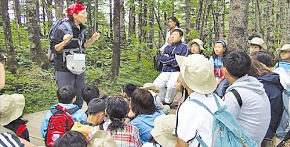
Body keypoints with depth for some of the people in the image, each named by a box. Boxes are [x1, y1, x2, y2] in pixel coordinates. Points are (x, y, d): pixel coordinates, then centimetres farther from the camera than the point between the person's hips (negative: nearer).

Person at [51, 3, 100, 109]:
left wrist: (92, 40, 4)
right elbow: (53, 49, -12)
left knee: (79, 100, 14)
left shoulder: (81, 29, 8)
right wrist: (64, 42, -29)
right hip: (64, 71, -7)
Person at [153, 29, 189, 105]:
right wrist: (174, 58, -7)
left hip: (177, 71, -5)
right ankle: (163, 100, 6)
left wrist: (168, 58, 0)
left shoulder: (184, 47, 2)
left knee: (170, 85, -32)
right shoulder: (168, 47, 18)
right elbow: (162, 58, 5)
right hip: (166, 71, 5)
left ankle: (168, 102, -5)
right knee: (156, 84, -18)